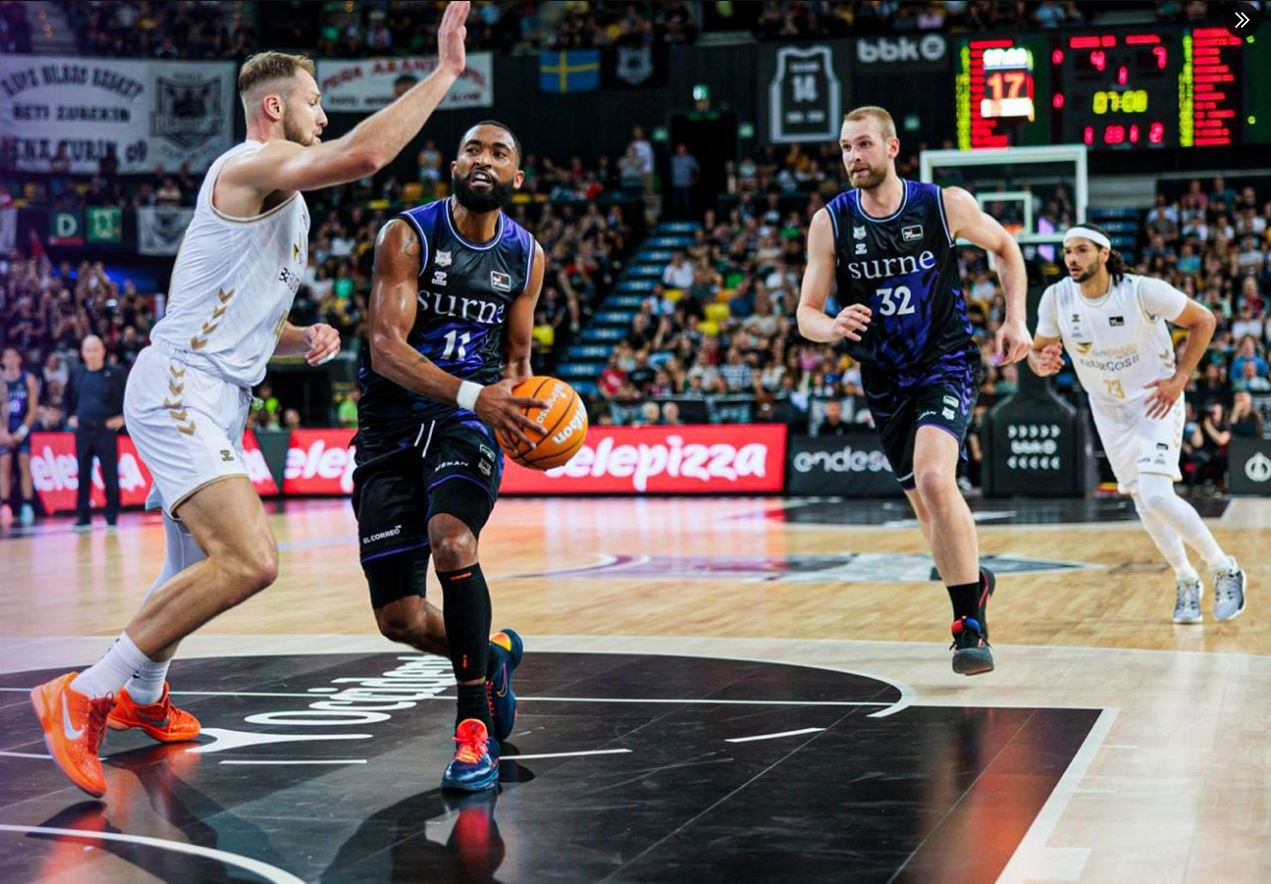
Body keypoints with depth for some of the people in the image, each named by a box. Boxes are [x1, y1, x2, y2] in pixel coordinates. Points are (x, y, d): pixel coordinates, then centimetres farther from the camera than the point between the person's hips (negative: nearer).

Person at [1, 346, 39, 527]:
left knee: (25, 465, -3)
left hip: (23, 428, -1)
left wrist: (22, 431, -10)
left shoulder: (29, 380, 1)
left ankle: (27, 506, -2)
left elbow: (33, 409, -1)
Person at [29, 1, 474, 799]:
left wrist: (306, 340, 9)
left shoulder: (288, 205, 21)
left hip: (217, 401, 11)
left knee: (201, 564, 25)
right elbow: (364, 154, -28)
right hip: (180, 388, -11)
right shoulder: (252, 164, -10)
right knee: (249, 561, -24)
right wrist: (445, 71, -22)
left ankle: (141, 697, 46)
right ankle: (83, 696, -16)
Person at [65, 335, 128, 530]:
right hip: (82, 430, 4)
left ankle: (112, 518, 3)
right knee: (83, 475, 5)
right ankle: (83, 518, 10)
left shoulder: (115, 373, -3)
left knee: (110, 476, -4)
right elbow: (69, 396, 26)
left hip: (106, 429, -4)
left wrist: (122, 416, -5)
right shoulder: (77, 374, 10)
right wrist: (70, 416, 16)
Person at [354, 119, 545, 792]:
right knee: (399, 621, -4)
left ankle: (474, 726, -21)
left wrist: (514, 400, -6)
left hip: (467, 421, 1)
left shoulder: (526, 255, 5)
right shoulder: (407, 235, -9)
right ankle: (492, 655, 30)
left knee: (451, 538, -32)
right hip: (390, 425, -1)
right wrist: (471, 394, -35)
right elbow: (385, 347, -21)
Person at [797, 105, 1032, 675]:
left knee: (933, 478, -27)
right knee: (925, 505, 14)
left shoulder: (945, 204, -9)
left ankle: (971, 624, -19)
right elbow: (805, 315, -6)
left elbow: (1005, 247, 10)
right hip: (885, 381, 4)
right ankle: (973, 582, 43)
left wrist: (1015, 318, -1)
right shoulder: (830, 222, -7)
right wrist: (833, 328, -29)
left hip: (946, 365, -4)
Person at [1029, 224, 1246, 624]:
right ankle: (1186, 580, 31)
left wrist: (1179, 378, -17)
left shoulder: (1143, 290, -22)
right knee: (1144, 504, 8)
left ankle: (1225, 569, -1)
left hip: (1156, 401, -5)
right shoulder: (1056, 298, -13)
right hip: (1108, 408, 5)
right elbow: (1038, 349, 1)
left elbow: (1203, 321, -10)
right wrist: (1041, 363, -24)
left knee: (1155, 496, -20)